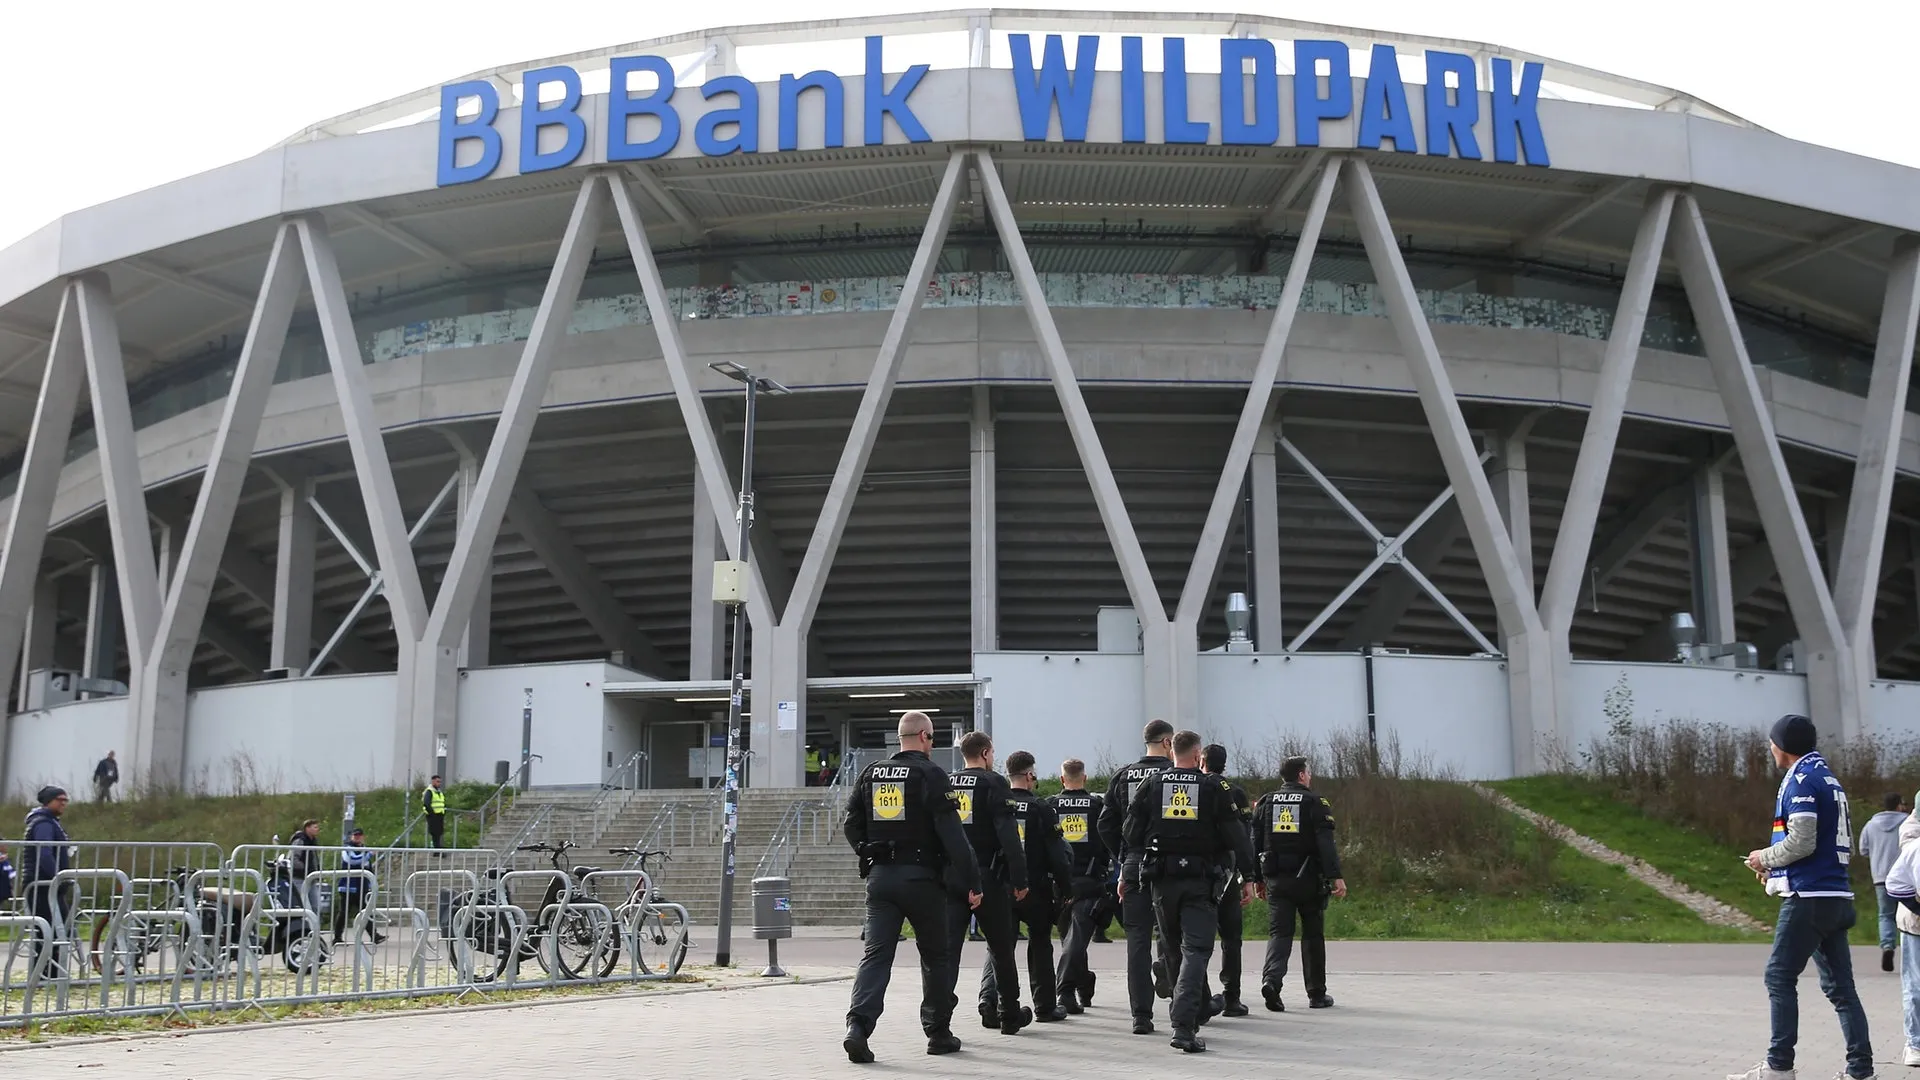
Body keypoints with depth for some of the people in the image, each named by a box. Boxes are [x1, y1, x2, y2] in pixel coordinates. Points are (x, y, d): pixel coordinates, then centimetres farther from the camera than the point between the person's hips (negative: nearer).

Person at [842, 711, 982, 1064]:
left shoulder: (870, 774, 8)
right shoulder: (930, 775, -9)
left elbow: (852, 826, 10)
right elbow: (951, 834, -14)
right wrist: (971, 882, -12)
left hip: (880, 876, 4)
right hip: (921, 877, -4)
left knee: (875, 954, 1)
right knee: (936, 955, 12)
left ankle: (858, 1027, -18)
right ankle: (938, 1034, 18)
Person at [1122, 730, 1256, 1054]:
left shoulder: (1150, 786, 4)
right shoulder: (1214, 789, -1)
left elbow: (1132, 836, 4)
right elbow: (1235, 836, 0)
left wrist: (1127, 875, 7)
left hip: (1163, 880, 3)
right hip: (1202, 881, -3)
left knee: (1173, 947, 19)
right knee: (1196, 950, -5)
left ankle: (1195, 1011, 30)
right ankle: (1184, 1026, -17)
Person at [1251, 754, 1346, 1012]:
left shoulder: (1265, 803, 10)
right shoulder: (1315, 803, -2)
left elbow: (1256, 843, 8)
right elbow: (1326, 843, -13)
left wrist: (1259, 878, 14)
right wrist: (1335, 876, -16)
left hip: (1276, 880, 2)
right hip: (1309, 880, -2)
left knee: (1279, 933, 1)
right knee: (1313, 935, 10)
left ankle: (1271, 979, -24)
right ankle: (1317, 994, 16)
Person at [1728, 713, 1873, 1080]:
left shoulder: (1801, 780, -10)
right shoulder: (1830, 779, 18)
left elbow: (1801, 841, -19)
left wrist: (1765, 857, -1)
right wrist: (1778, 866, 17)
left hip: (1808, 898, -9)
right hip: (1836, 897, 9)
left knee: (1780, 977, -4)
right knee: (1840, 987, 8)